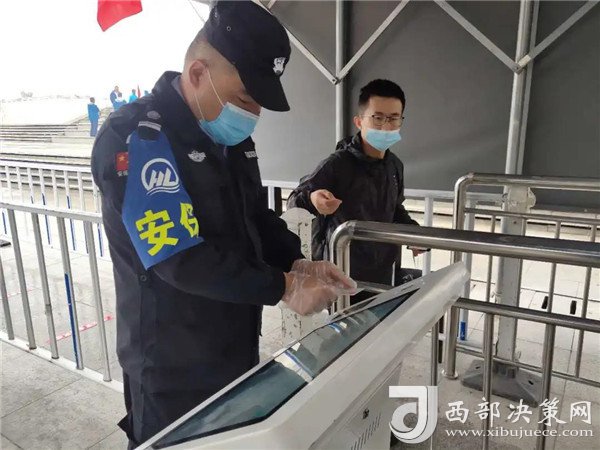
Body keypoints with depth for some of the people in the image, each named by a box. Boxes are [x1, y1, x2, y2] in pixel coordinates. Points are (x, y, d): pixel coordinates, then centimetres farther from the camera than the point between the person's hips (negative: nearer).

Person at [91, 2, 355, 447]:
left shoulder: (232, 137, 3)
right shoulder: (135, 138, -22)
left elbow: (258, 218, 9)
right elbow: (180, 257, -28)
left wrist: (299, 264, -8)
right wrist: (284, 287, -24)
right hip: (173, 367, -7)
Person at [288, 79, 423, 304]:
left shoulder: (395, 166, 6)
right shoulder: (337, 164, -17)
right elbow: (294, 200, -17)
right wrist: (311, 200, -39)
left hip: (383, 273, 7)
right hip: (344, 277, -6)